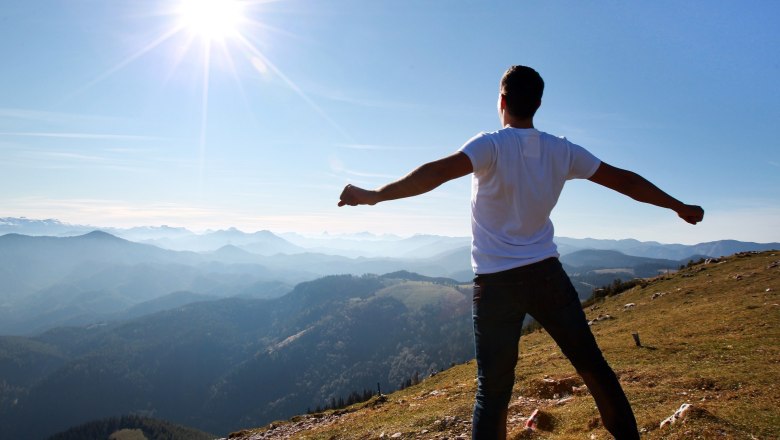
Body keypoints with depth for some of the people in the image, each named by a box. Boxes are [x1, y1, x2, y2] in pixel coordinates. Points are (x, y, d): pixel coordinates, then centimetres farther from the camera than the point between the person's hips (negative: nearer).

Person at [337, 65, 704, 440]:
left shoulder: (491, 146, -9)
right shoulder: (562, 151, 5)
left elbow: (439, 172, -26)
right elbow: (623, 179, 13)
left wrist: (376, 195, -27)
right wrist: (679, 206, 26)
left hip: (496, 282, -3)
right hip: (546, 273, 4)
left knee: (493, 391, 3)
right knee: (592, 365, 18)